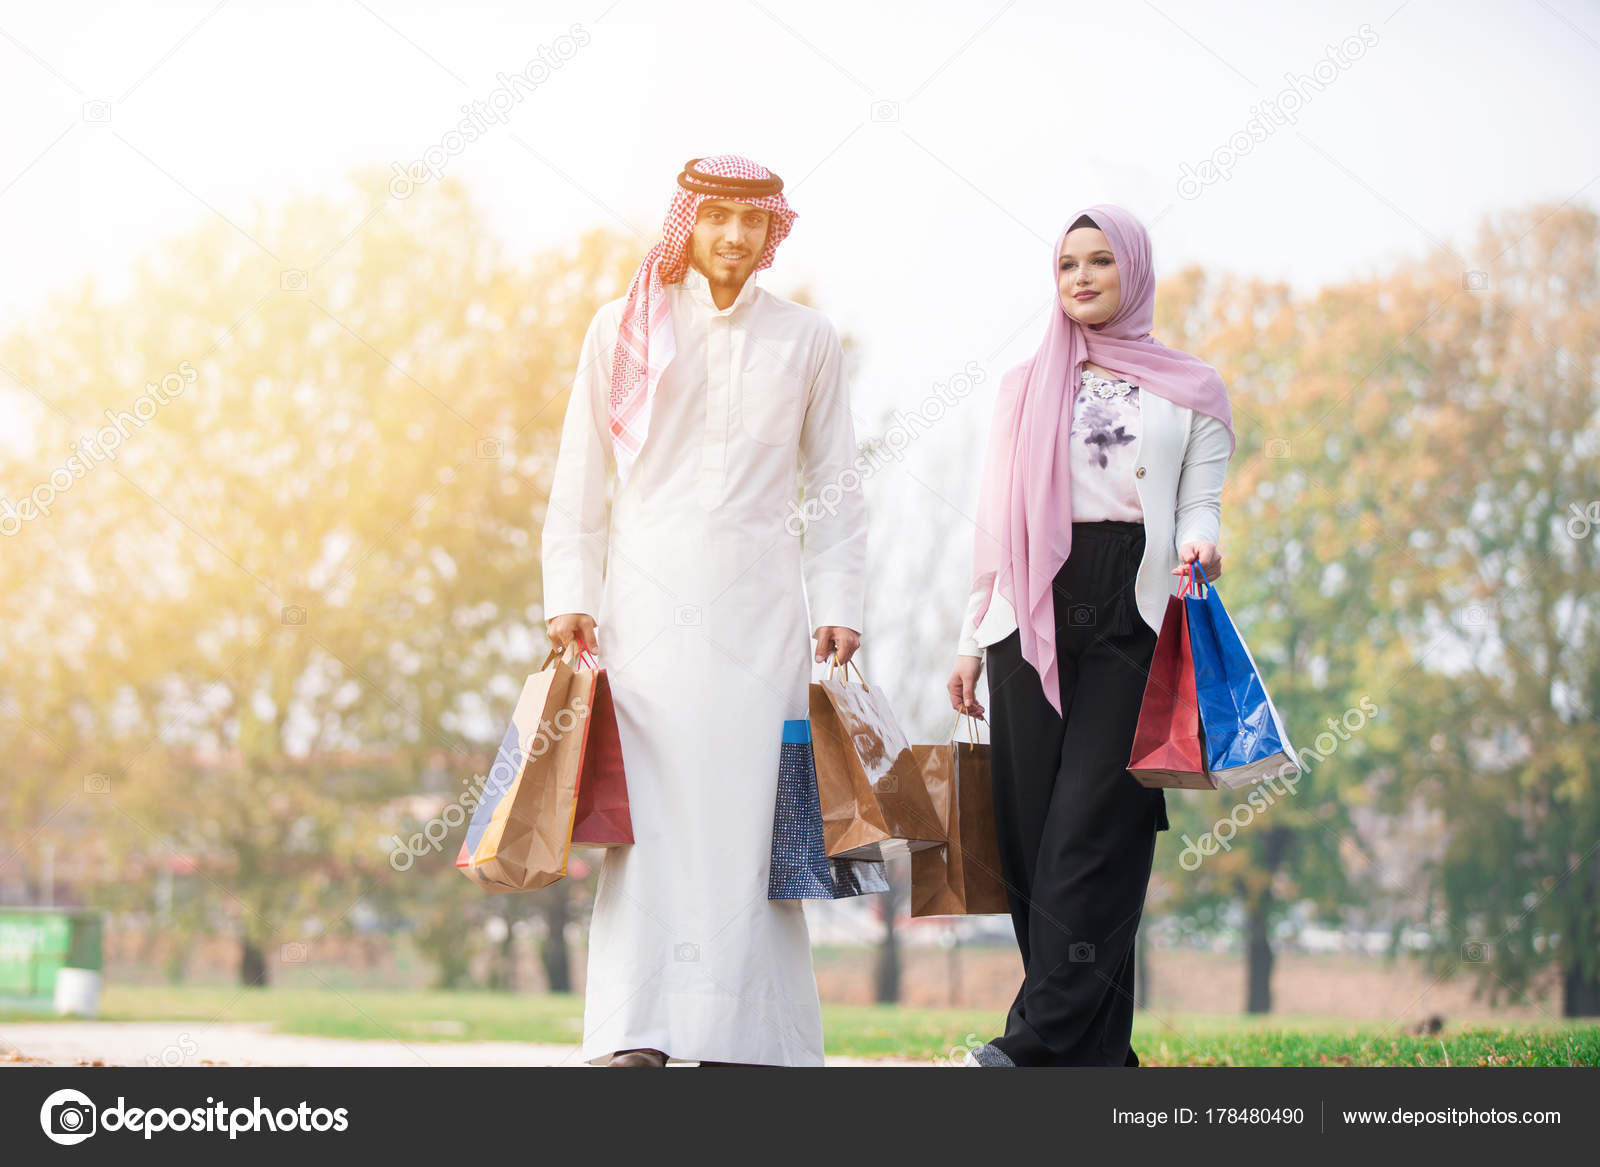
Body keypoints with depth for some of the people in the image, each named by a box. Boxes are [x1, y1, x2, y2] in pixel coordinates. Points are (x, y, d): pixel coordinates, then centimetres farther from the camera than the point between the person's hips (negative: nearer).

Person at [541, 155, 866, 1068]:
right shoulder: (625, 329, 8)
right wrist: (571, 593, 2)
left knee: (749, 805, -5)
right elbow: (580, 474, 10)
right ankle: (635, 1032, -13)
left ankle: (746, 1035, -4)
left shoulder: (806, 339, 11)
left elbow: (834, 484, 13)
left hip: (759, 599, 1)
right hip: (649, 597, -1)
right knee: (650, 805, -10)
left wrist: (838, 605, 4)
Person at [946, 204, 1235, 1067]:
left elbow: (1199, 504, 6)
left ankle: (1040, 1040, -20)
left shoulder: (1190, 389, 12)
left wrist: (1198, 545, -18)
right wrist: (972, 639, 12)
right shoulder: (1025, 388, 18)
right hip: (1035, 620, 3)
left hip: (1134, 618, -3)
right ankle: (1097, 1051, -1)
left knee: (1091, 822, -13)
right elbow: (996, 522, 17)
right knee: (1030, 827, -5)